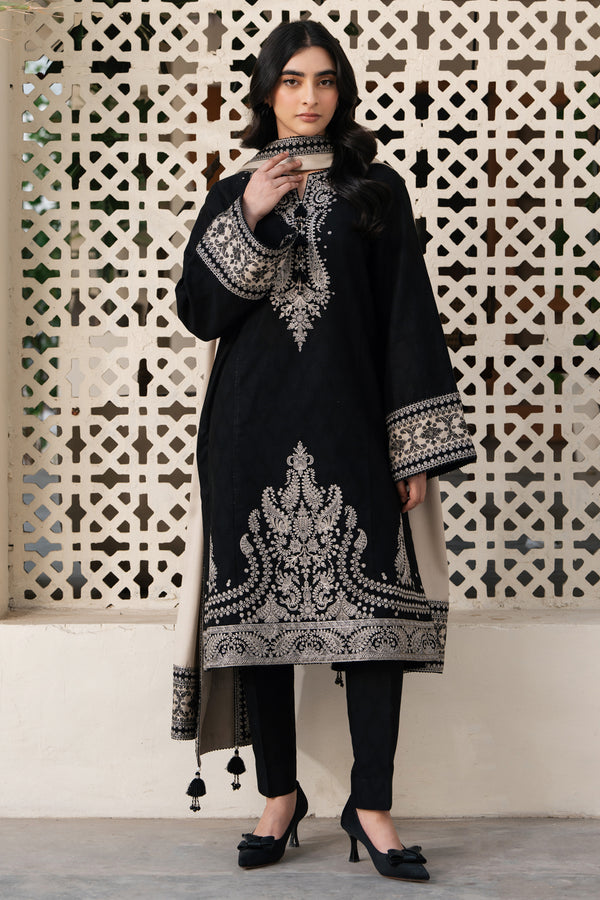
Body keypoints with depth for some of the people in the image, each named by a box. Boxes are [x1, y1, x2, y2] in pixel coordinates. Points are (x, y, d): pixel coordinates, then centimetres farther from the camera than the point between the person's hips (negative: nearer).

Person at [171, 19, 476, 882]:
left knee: (371, 609, -7)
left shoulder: (377, 190, 10)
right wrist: (249, 220, -8)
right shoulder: (233, 194, 14)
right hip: (254, 429, 1)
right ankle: (279, 795, 14)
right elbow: (197, 311, 4)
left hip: (349, 424, -1)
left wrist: (419, 448, -5)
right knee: (260, 607, 1)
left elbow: (410, 318, 3)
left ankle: (371, 805, 2)